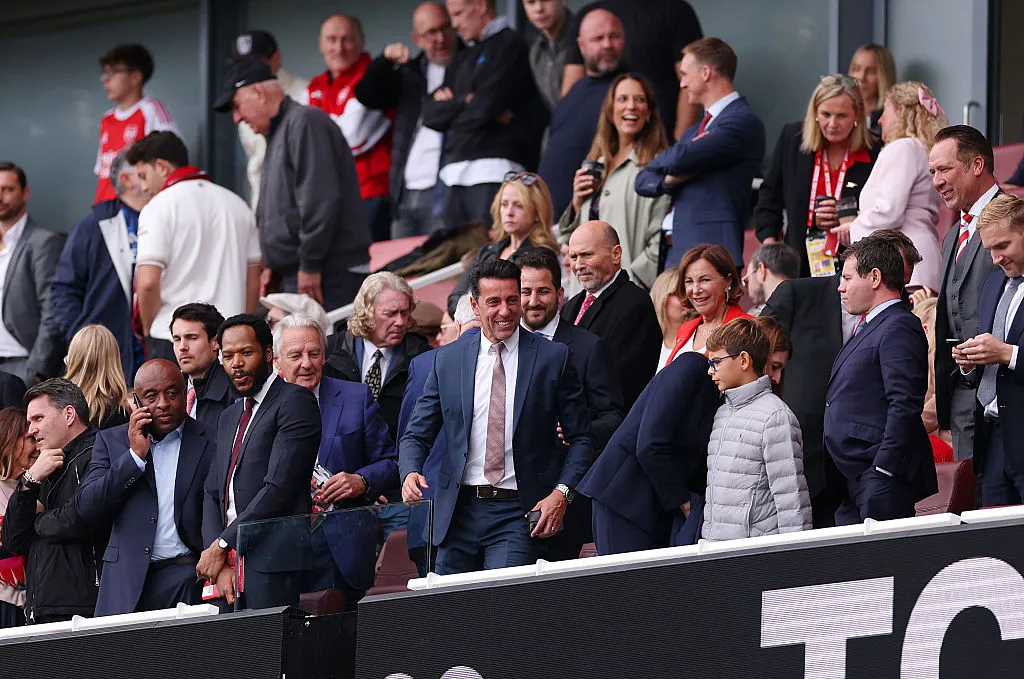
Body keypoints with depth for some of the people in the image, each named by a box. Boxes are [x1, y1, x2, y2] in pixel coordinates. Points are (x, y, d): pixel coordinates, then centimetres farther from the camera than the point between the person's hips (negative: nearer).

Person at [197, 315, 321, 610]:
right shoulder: (229, 418, 25)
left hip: (273, 564, -7)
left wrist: (221, 545, -9)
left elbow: (279, 487, -12)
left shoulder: (295, 402, -3)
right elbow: (212, 494, 17)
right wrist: (220, 563, -1)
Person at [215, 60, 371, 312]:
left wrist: (310, 266, -19)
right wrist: (272, 266, 19)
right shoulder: (278, 132, 23)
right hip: (293, 276, 10)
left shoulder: (304, 123, -10)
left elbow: (321, 199, -20)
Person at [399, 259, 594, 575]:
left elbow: (581, 438, 5)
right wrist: (410, 472, -11)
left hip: (520, 513, -3)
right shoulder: (447, 359, 8)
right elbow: (416, 435, 11)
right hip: (459, 511, 3)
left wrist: (562, 493, -9)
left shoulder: (554, 357, 2)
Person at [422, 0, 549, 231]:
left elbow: (486, 107, -11)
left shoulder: (510, 46, 1)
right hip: (455, 175, 8)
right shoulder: (461, 61, 24)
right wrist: (466, 102, -3)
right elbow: (431, 114, 13)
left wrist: (450, 107, 7)